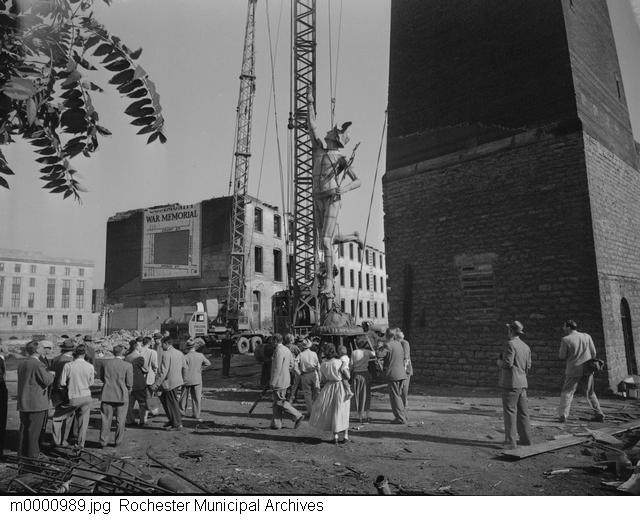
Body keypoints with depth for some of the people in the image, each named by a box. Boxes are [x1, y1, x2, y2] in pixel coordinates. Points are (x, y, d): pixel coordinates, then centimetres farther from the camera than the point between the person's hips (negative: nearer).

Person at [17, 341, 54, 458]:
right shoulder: (38, 364, -17)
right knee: (34, 427, 1)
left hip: (23, 402, 8)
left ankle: (22, 450, 25)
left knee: (24, 426, 17)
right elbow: (47, 381, -17)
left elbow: (27, 380, 15)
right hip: (36, 402, -8)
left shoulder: (22, 364, 9)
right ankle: (31, 452, 7)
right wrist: (51, 375, 3)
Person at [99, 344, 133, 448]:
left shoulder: (104, 363, -3)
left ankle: (103, 442, 14)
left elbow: (102, 378, 9)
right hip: (122, 395, -2)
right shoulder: (128, 366, -11)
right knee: (120, 420, 11)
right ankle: (117, 441, 17)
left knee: (105, 419, 11)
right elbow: (129, 384, -7)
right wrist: (128, 390, 13)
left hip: (107, 395, 2)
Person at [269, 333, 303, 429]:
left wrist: (272, 382, -18)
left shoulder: (278, 351, -18)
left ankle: (297, 416, -2)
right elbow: (291, 365, 17)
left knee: (280, 402, -3)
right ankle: (276, 423, 16)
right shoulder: (287, 350, 11)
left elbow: (277, 368, -22)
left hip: (279, 381, -10)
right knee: (277, 402, 13)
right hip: (285, 380, 10)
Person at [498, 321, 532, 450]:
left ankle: (510, 441, -4)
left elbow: (507, 363, -19)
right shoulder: (526, 347, 11)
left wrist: (499, 362, 0)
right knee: (522, 412, 13)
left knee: (510, 412, -4)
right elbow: (528, 367, 13)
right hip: (522, 383, 8)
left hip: (511, 383, -8)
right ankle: (526, 439, 18)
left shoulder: (511, 344, -13)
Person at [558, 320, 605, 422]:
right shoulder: (587, 336, 2)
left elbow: (561, 356, -7)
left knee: (567, 393, 3)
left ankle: (562, 416, -5)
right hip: (587, 370, 4)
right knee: (590, 393, 19)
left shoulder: (566, 340, -10)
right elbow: (593, 353, 4)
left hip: (573, 370, -4)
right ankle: (599, 414, 19)